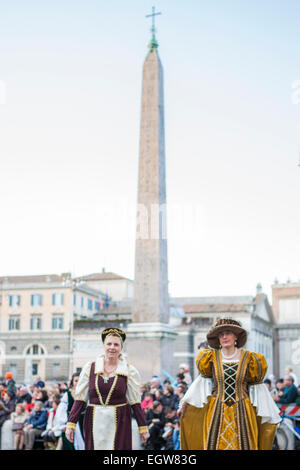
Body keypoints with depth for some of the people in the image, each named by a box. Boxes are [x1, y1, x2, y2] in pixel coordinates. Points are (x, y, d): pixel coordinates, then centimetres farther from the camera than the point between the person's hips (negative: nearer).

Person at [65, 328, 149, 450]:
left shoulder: (129, 371, 2)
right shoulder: (90, 368, 4)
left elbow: (135, 402, 4)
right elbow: (79, 398, 4)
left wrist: (143, 427, 3)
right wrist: (71, 424, -1)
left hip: (119, 423, -1)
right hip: (94, 422, 1)